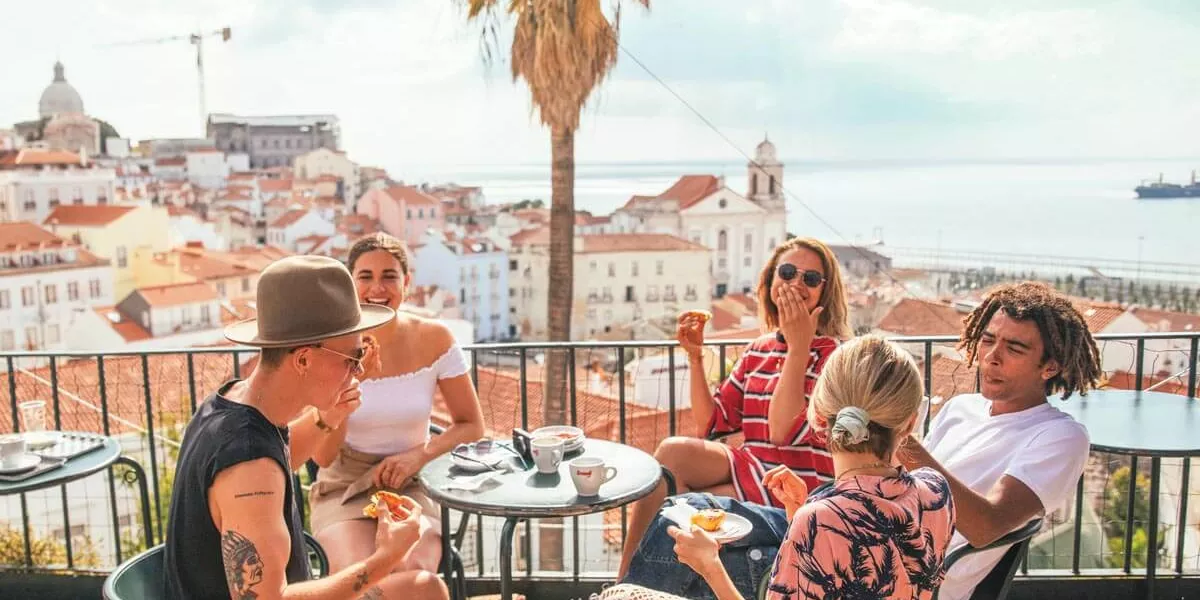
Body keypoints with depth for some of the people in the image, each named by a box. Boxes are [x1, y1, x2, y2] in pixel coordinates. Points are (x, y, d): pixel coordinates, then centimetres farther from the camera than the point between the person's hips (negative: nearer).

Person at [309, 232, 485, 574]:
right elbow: (322, 457, -9)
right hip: (344, 489, 0)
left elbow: (471, 425, 2)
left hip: (411, 487, 0)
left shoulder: (434, 338, -6)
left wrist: (418, 455, -14)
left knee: (413, 571, -30)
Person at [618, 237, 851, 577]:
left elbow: (783, 432, -20)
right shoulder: (758, 351, 12)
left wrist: (798, 345, -22)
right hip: (752, 470, 6)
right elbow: (710, 424, 8)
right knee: (674, 451, -21)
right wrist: (695, 358, -2)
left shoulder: (832, 354, -7)